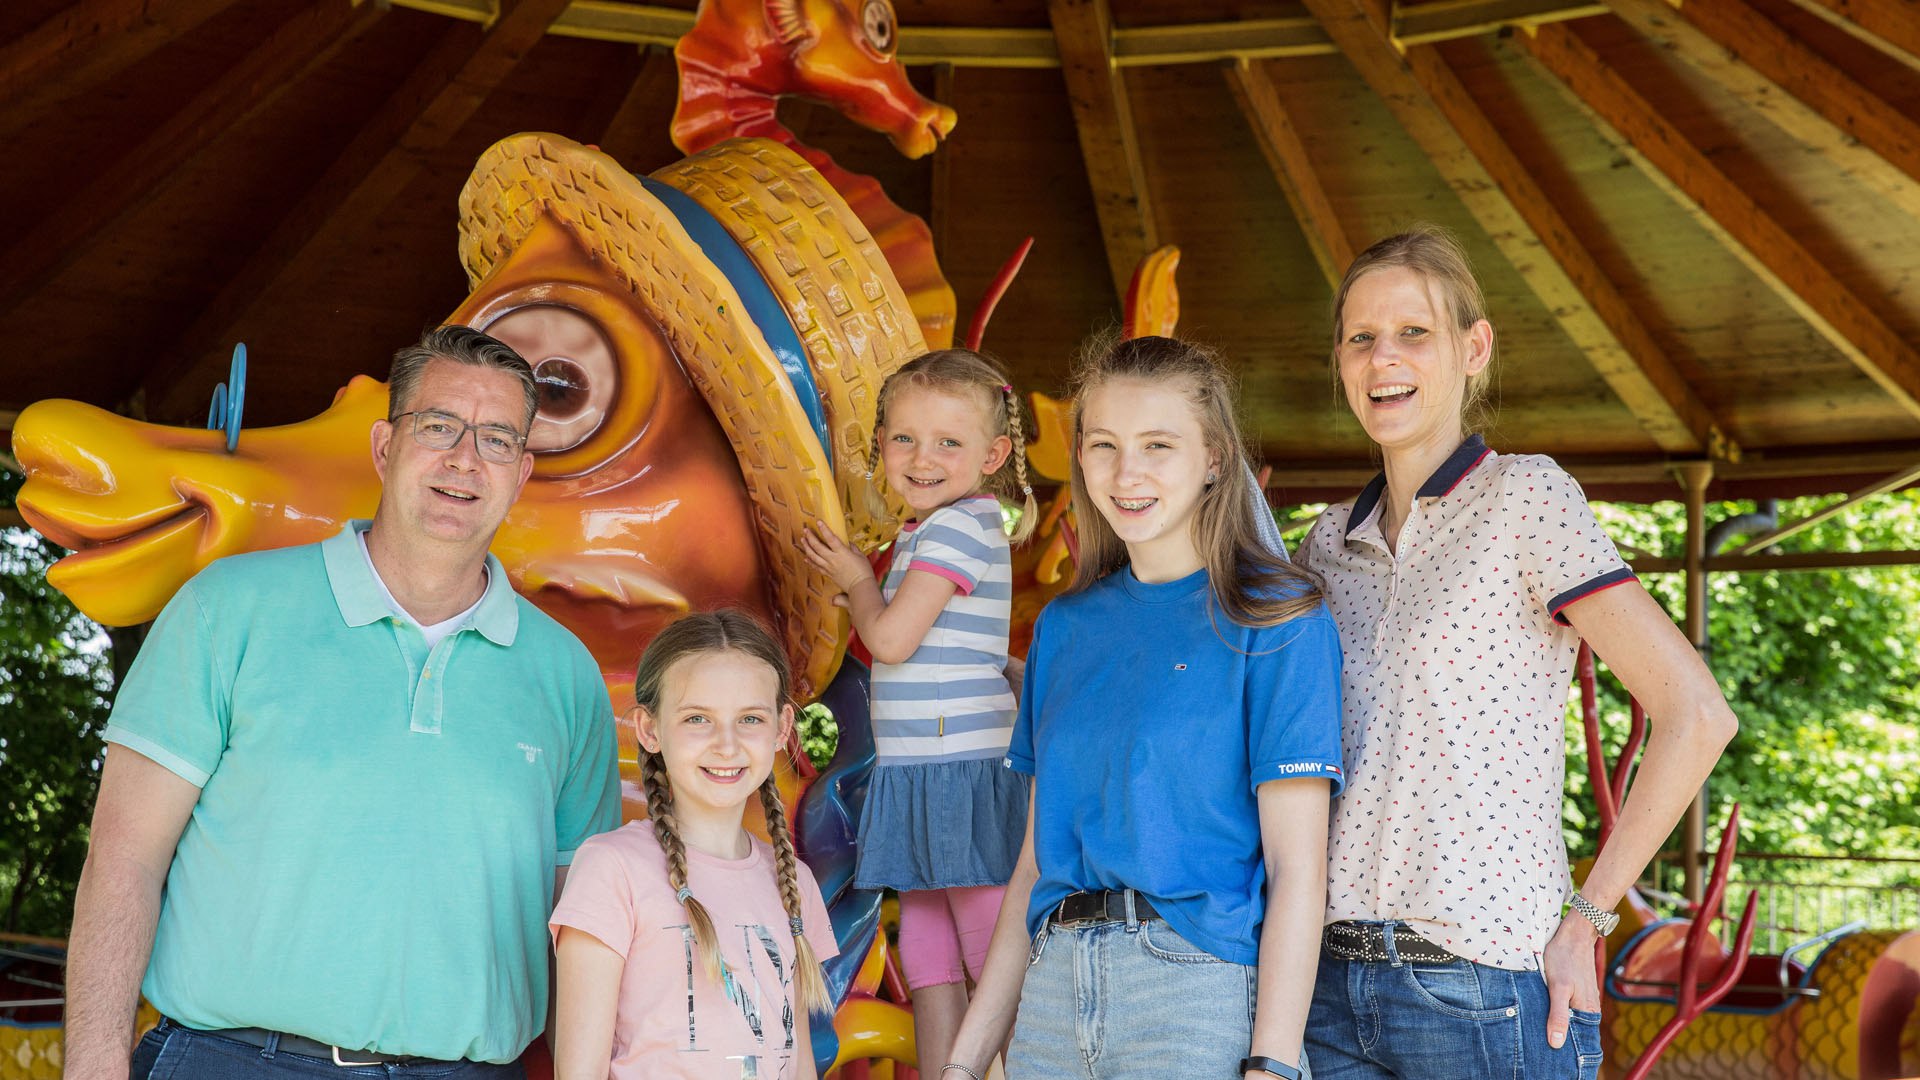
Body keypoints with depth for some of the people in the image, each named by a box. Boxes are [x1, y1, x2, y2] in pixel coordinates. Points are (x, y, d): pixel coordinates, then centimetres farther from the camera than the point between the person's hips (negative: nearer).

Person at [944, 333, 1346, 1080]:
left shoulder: (1274, 620, -4)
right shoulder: (1065, 627, 12)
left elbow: (1296, 868, -9)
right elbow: (1036, 861, 13)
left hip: (1203, 994, -5)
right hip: (1054, 994, 5)